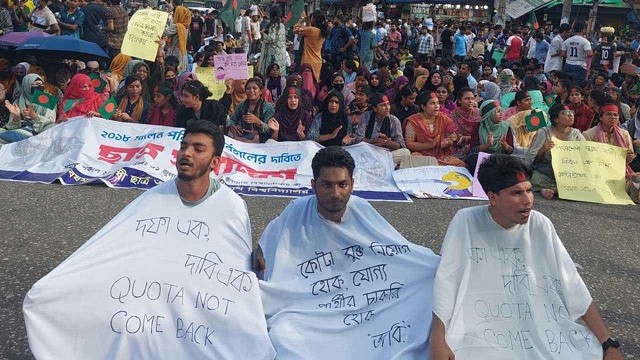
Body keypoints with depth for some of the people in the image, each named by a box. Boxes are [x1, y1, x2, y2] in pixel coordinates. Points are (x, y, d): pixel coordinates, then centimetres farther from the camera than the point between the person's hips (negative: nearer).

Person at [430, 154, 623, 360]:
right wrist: (438, 341, -24)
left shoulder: (540, 226, -3)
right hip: (479, 331, -2)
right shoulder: (466, 222, -11)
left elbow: (572, 285, -2)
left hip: (540, 327, 3)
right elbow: (446, 280, -13)